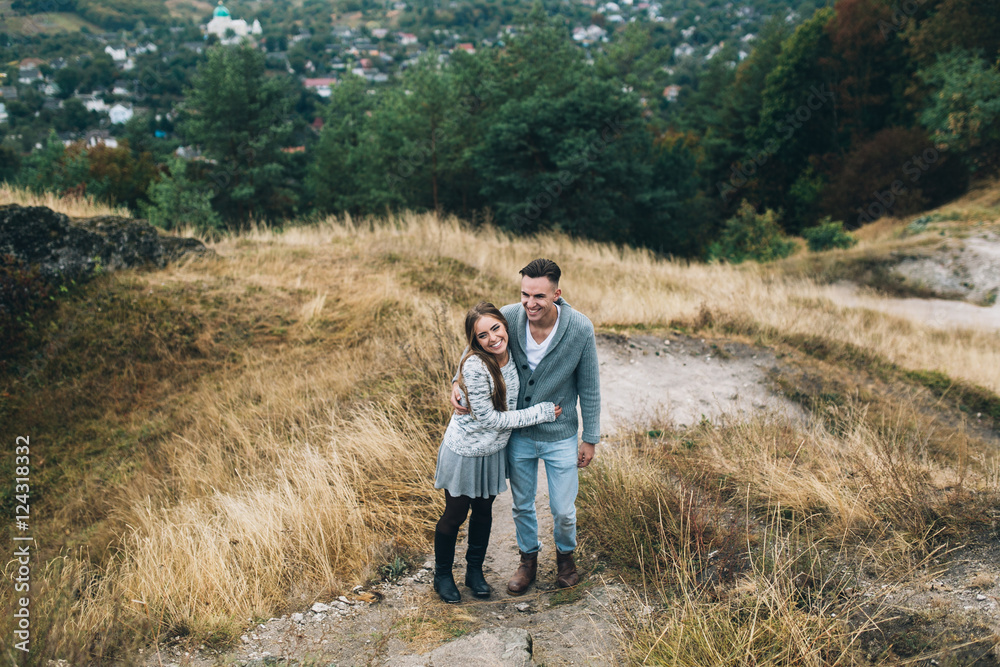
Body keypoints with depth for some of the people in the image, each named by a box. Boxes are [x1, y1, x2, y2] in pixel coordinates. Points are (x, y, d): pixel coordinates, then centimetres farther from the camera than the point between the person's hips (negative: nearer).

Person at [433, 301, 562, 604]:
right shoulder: (474, 365, -31)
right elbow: (489, 419, -26)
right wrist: (541, 412, -21)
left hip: (494, 451, 6)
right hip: (465, 452, -6)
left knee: (484, 512, 22)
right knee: (455, 516, 14)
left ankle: (475, 572, 44)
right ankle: (442, 575, 38)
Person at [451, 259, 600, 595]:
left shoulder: (580, 329, -22)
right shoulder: (508, 317, -19)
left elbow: (589, 388, -9)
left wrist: (590, 438, -3)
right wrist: (459, 382, -14)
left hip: (560, 435, -2)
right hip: (517, 433, 2)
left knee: (563, 510, 11)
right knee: (522, 505, 19)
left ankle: (565, 554, 44)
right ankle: (528, 559, 46)